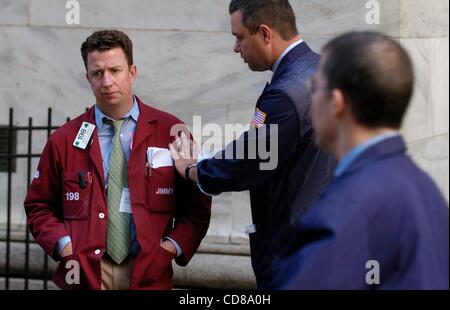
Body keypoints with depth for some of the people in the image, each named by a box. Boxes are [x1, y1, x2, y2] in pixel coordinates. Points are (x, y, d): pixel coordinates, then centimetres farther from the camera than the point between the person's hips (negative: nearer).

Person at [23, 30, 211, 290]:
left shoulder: (171, 132, 2)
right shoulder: (64, 140, 5)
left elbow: (197, 204, 6)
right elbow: (39, 206, 12)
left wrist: (172, 246, -7)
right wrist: (64, 246, -4)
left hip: (148, 275, 0)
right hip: (85, 273, 0)